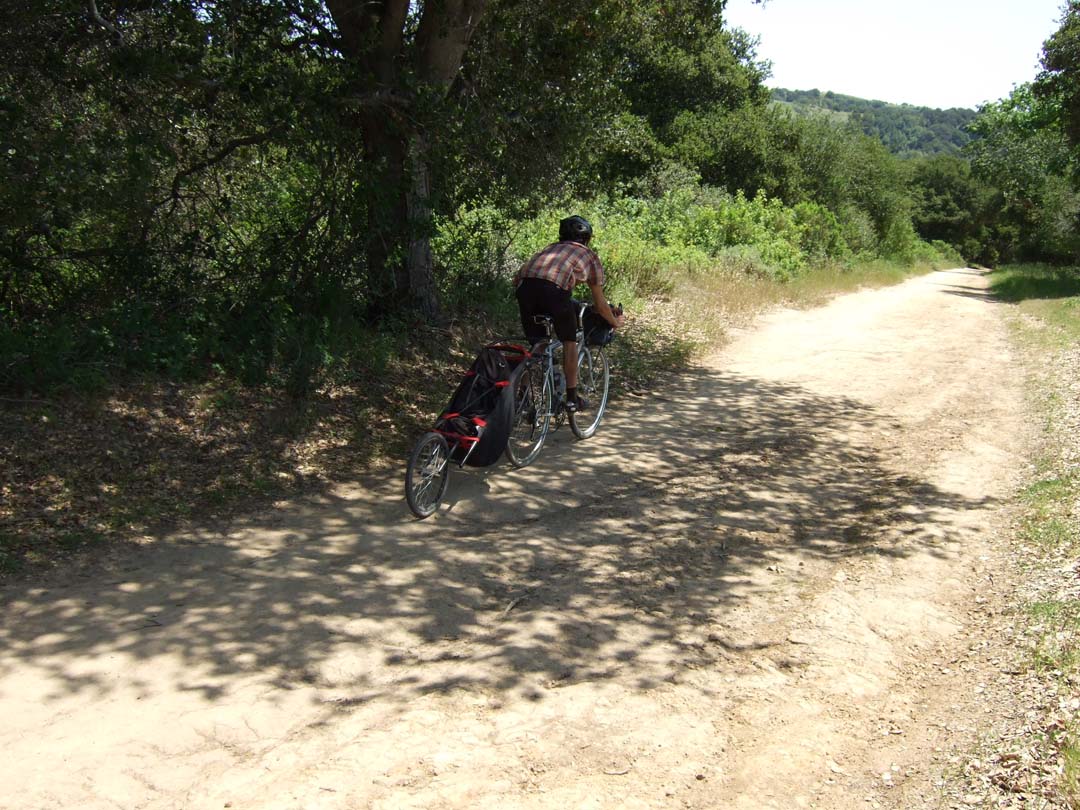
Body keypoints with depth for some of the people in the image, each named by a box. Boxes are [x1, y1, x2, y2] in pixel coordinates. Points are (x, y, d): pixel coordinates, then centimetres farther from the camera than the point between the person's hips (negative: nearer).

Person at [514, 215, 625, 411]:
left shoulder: (551, 248, 38)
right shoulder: (590, 255, 29)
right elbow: (600, 303, 33)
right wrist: (615, 322, 48)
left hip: (525, 284, 4)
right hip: (554, 287, -4)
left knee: (534, 341, 18)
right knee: (569, 340, 14)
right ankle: (572, 397, 17)